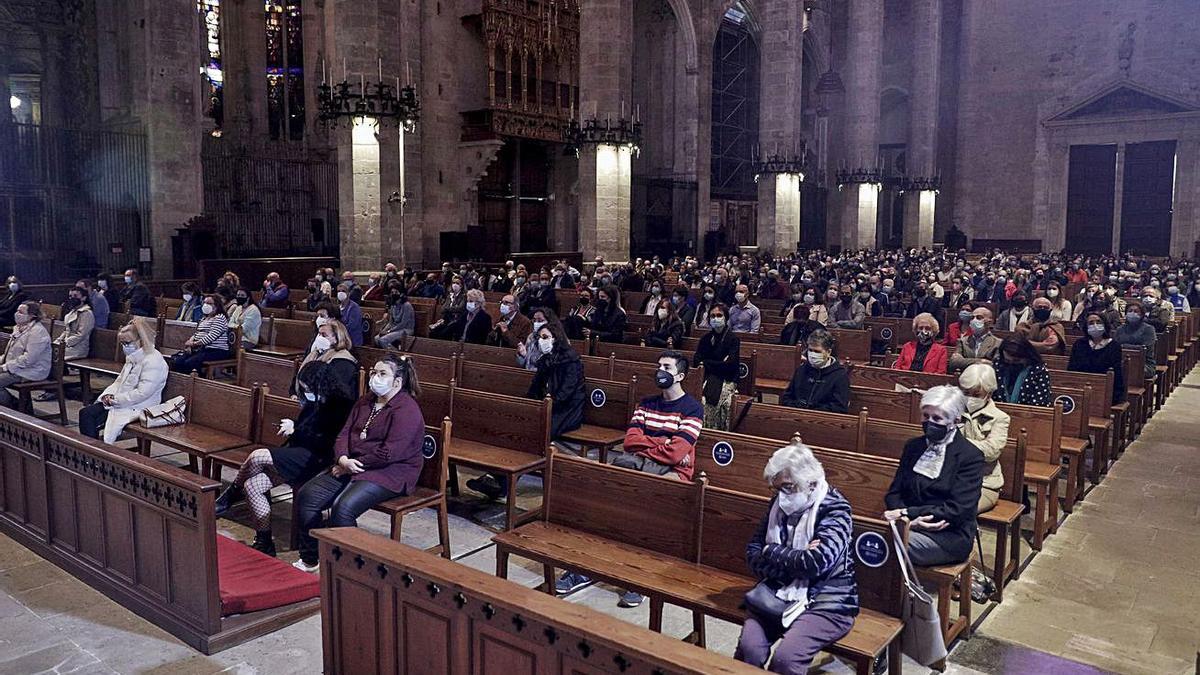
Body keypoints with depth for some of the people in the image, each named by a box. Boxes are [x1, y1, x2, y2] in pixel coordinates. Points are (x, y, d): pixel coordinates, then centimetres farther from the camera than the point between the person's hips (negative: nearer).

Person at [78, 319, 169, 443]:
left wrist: (115, 400, -17)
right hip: (121, 402, 9)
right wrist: (108, 395, 2)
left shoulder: (153, 361, -20)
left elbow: (142, 393, -25)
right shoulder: (133, 358, 13)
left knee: (93, 423, -17)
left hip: (137, 409, -9)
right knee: (85, 413, -5)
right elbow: (119, 381, 22)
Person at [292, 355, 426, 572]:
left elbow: (389, 453, -22)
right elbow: (344, 433, 11)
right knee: (306, 495, -6)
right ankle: (309, 559, 6)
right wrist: (343, 459, -10)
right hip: (351, 467, 9)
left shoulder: (406, 410, -14)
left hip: (389, 474, -8)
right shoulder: (365, 402, 14)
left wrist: (354, 464, -14)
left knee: (343, 507, -29)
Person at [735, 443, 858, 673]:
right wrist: (793, 559, -14)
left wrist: (772, 552, -10)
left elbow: (815, 563, -24)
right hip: (778, 593, 4)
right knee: (748, 648, -23)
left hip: (825, 602, -4)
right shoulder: (779, 503, 6)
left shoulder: (835, 510, -11)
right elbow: (752, 556, 3)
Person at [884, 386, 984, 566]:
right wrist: (911, 519, -12)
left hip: (949, 536, -5)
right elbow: (894, 492, 10)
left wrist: (906, 513, -17)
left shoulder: (971, 456, -4)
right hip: (909, 525, 5)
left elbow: (957, 510, -12)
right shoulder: (913, 446, 14)